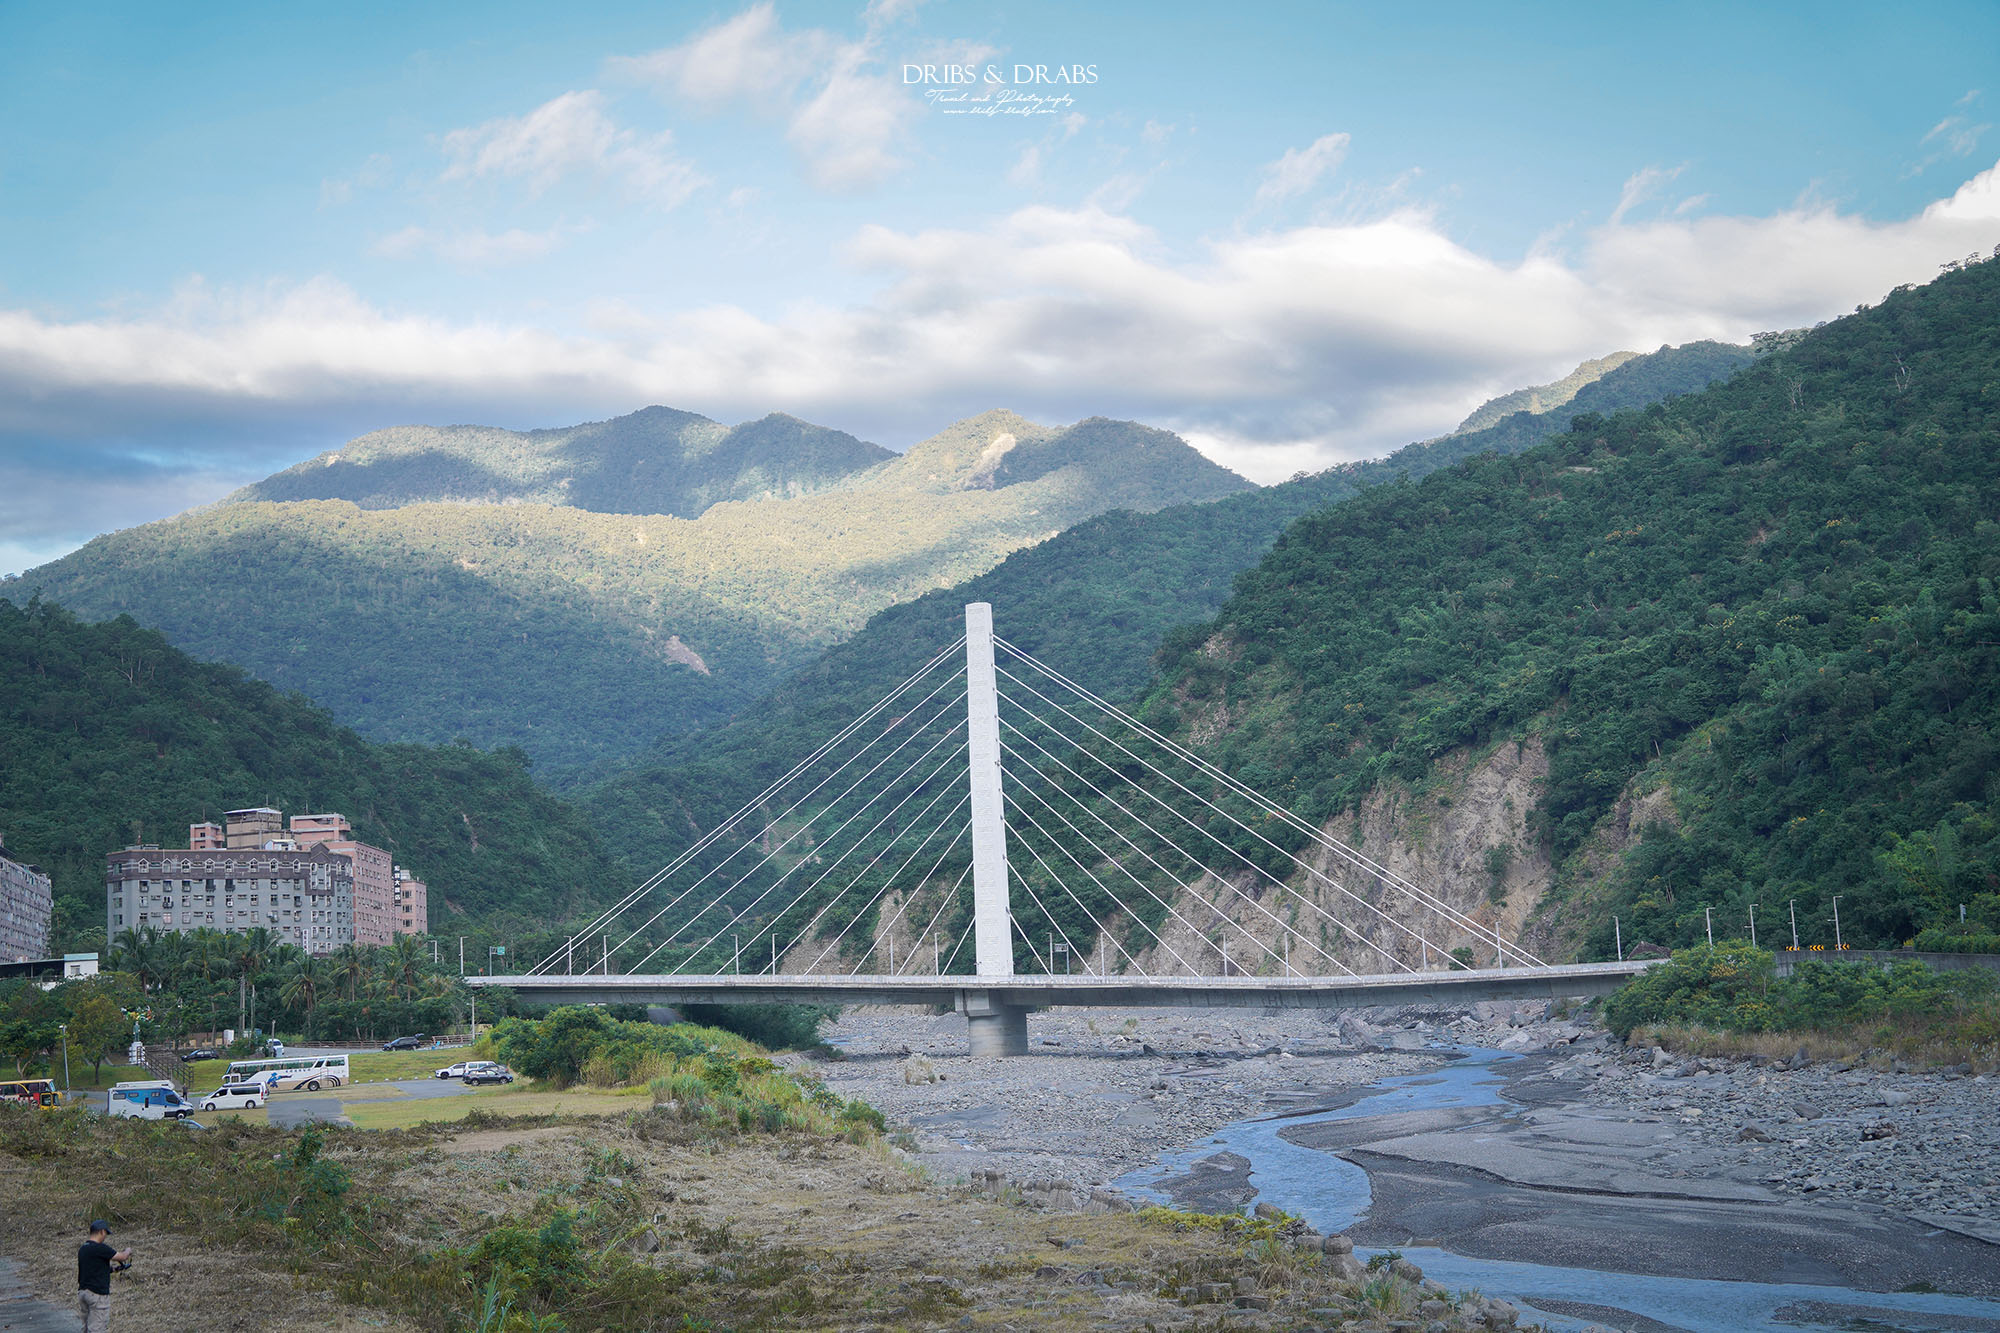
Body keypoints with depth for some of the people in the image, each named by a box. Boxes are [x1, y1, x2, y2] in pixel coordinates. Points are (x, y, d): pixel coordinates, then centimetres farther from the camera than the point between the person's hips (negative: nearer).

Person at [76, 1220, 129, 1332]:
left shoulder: (82, 1249, 9)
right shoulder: (100, 1248, -17)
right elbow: (122, 1257, -10)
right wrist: (128, 1252, 13)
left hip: (83, 1292, 9)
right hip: (98, 1294, -9)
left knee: (87, 1328, 15)